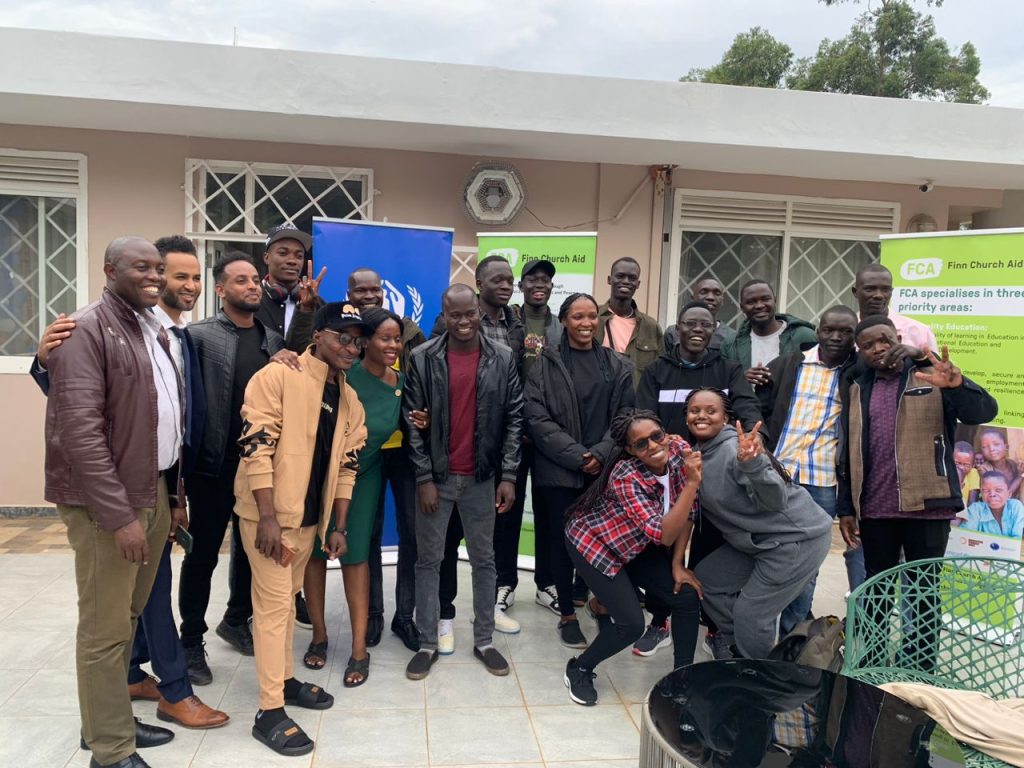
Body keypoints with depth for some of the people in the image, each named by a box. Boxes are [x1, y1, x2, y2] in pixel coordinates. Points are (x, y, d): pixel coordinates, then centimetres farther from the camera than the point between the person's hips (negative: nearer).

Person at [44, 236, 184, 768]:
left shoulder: (156, 332, 14)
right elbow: (80, 429, -19)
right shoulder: (86, 330, -11)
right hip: (108, 501, -7)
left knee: (129, 619, 17)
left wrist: (175, 492, 13)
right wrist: (119, 514, -20)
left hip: (155, 492, 8)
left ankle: (109, 721, 33)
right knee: (105, 629, 4)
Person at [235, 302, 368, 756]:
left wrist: (338, 526, 8)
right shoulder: (277, 377, -15)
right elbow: (256, 446, -19)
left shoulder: (349, 399, 6)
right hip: (269, 513, -7)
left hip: (310, 515, 7)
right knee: (275, 603, -2)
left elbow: (346, 465, 10)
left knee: (286, 599, 19)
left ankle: (284, 679, 34)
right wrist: (267, 517, -22)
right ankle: (269, 712, 8)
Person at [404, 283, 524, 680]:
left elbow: (514, 418, -1)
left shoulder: (503, 358, -2)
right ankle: (427, 643, 23)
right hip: (436, 476, -1)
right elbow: (414, 422, -4)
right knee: (428, 561, 8)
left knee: (484, 560, 12)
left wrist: (508, 476, -6)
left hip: (481, 477, 1)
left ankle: (483, 640, 27)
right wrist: (424, 477, -9)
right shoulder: (422, 358, -5)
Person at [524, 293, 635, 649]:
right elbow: (536, 417, -6)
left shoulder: (618, 365, 9)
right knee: (562, 540, 3)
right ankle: (567, 615, 18)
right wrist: (577, 456, -12)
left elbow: (626, 416, 5)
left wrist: (601, 454, -10)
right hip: (559, 469, -1)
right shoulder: (546, 363, 1)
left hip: (606, 468, 2)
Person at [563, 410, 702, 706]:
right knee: (632, 623, -12)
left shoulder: (679, 450, -18)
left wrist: (677, 564, -6)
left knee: (687, 597, -3)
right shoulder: (626, 478, -35)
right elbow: (664, 535, -39)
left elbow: (687, 513, -6)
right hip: (592, 542, -6)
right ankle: (579, 669, 13)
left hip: (634, 544, 7)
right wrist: (693, 482, -44)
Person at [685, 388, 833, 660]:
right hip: (759, 540, 9)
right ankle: (740, 651, 29)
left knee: (750, 615, -4)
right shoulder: (697, 454, 4)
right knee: (706, 577, 14)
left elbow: (775, 500, -30)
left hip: (798, 538, -9)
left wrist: (752, 464, -47)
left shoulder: (734, 448, -22)